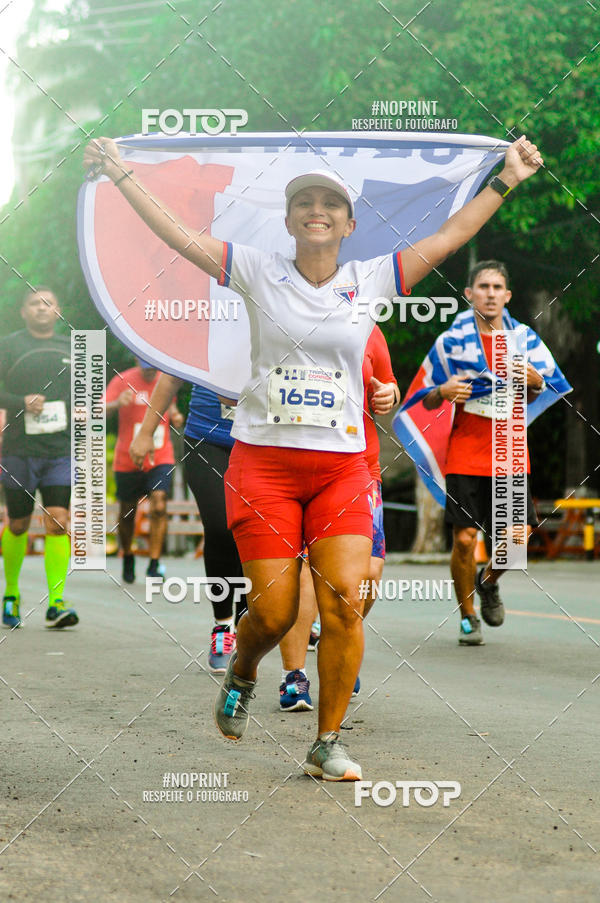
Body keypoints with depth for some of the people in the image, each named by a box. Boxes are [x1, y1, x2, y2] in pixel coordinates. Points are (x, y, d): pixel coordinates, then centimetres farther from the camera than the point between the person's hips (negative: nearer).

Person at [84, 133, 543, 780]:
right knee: (273, 613, -6)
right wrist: (119, 174, -4)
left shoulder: (372, 280, 6)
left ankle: (327, 744, 2)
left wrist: (506, 181, 8)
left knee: (345, 604, -10)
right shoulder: (258, 273, 3)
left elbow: (449, 237, 9)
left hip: (342, 467, 2)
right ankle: (240, 678, 29)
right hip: (262, 461, -1)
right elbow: (176, 233, 1)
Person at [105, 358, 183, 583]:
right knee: (127, 513, 10)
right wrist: (118, 403, -36)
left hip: (160, 458, 1)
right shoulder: (123, 381, -6)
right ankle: (128, 558, 34)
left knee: (159, 507, -17)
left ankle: (154, 564, -12)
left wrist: (175, 416, 0)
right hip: (128, 460, -1)